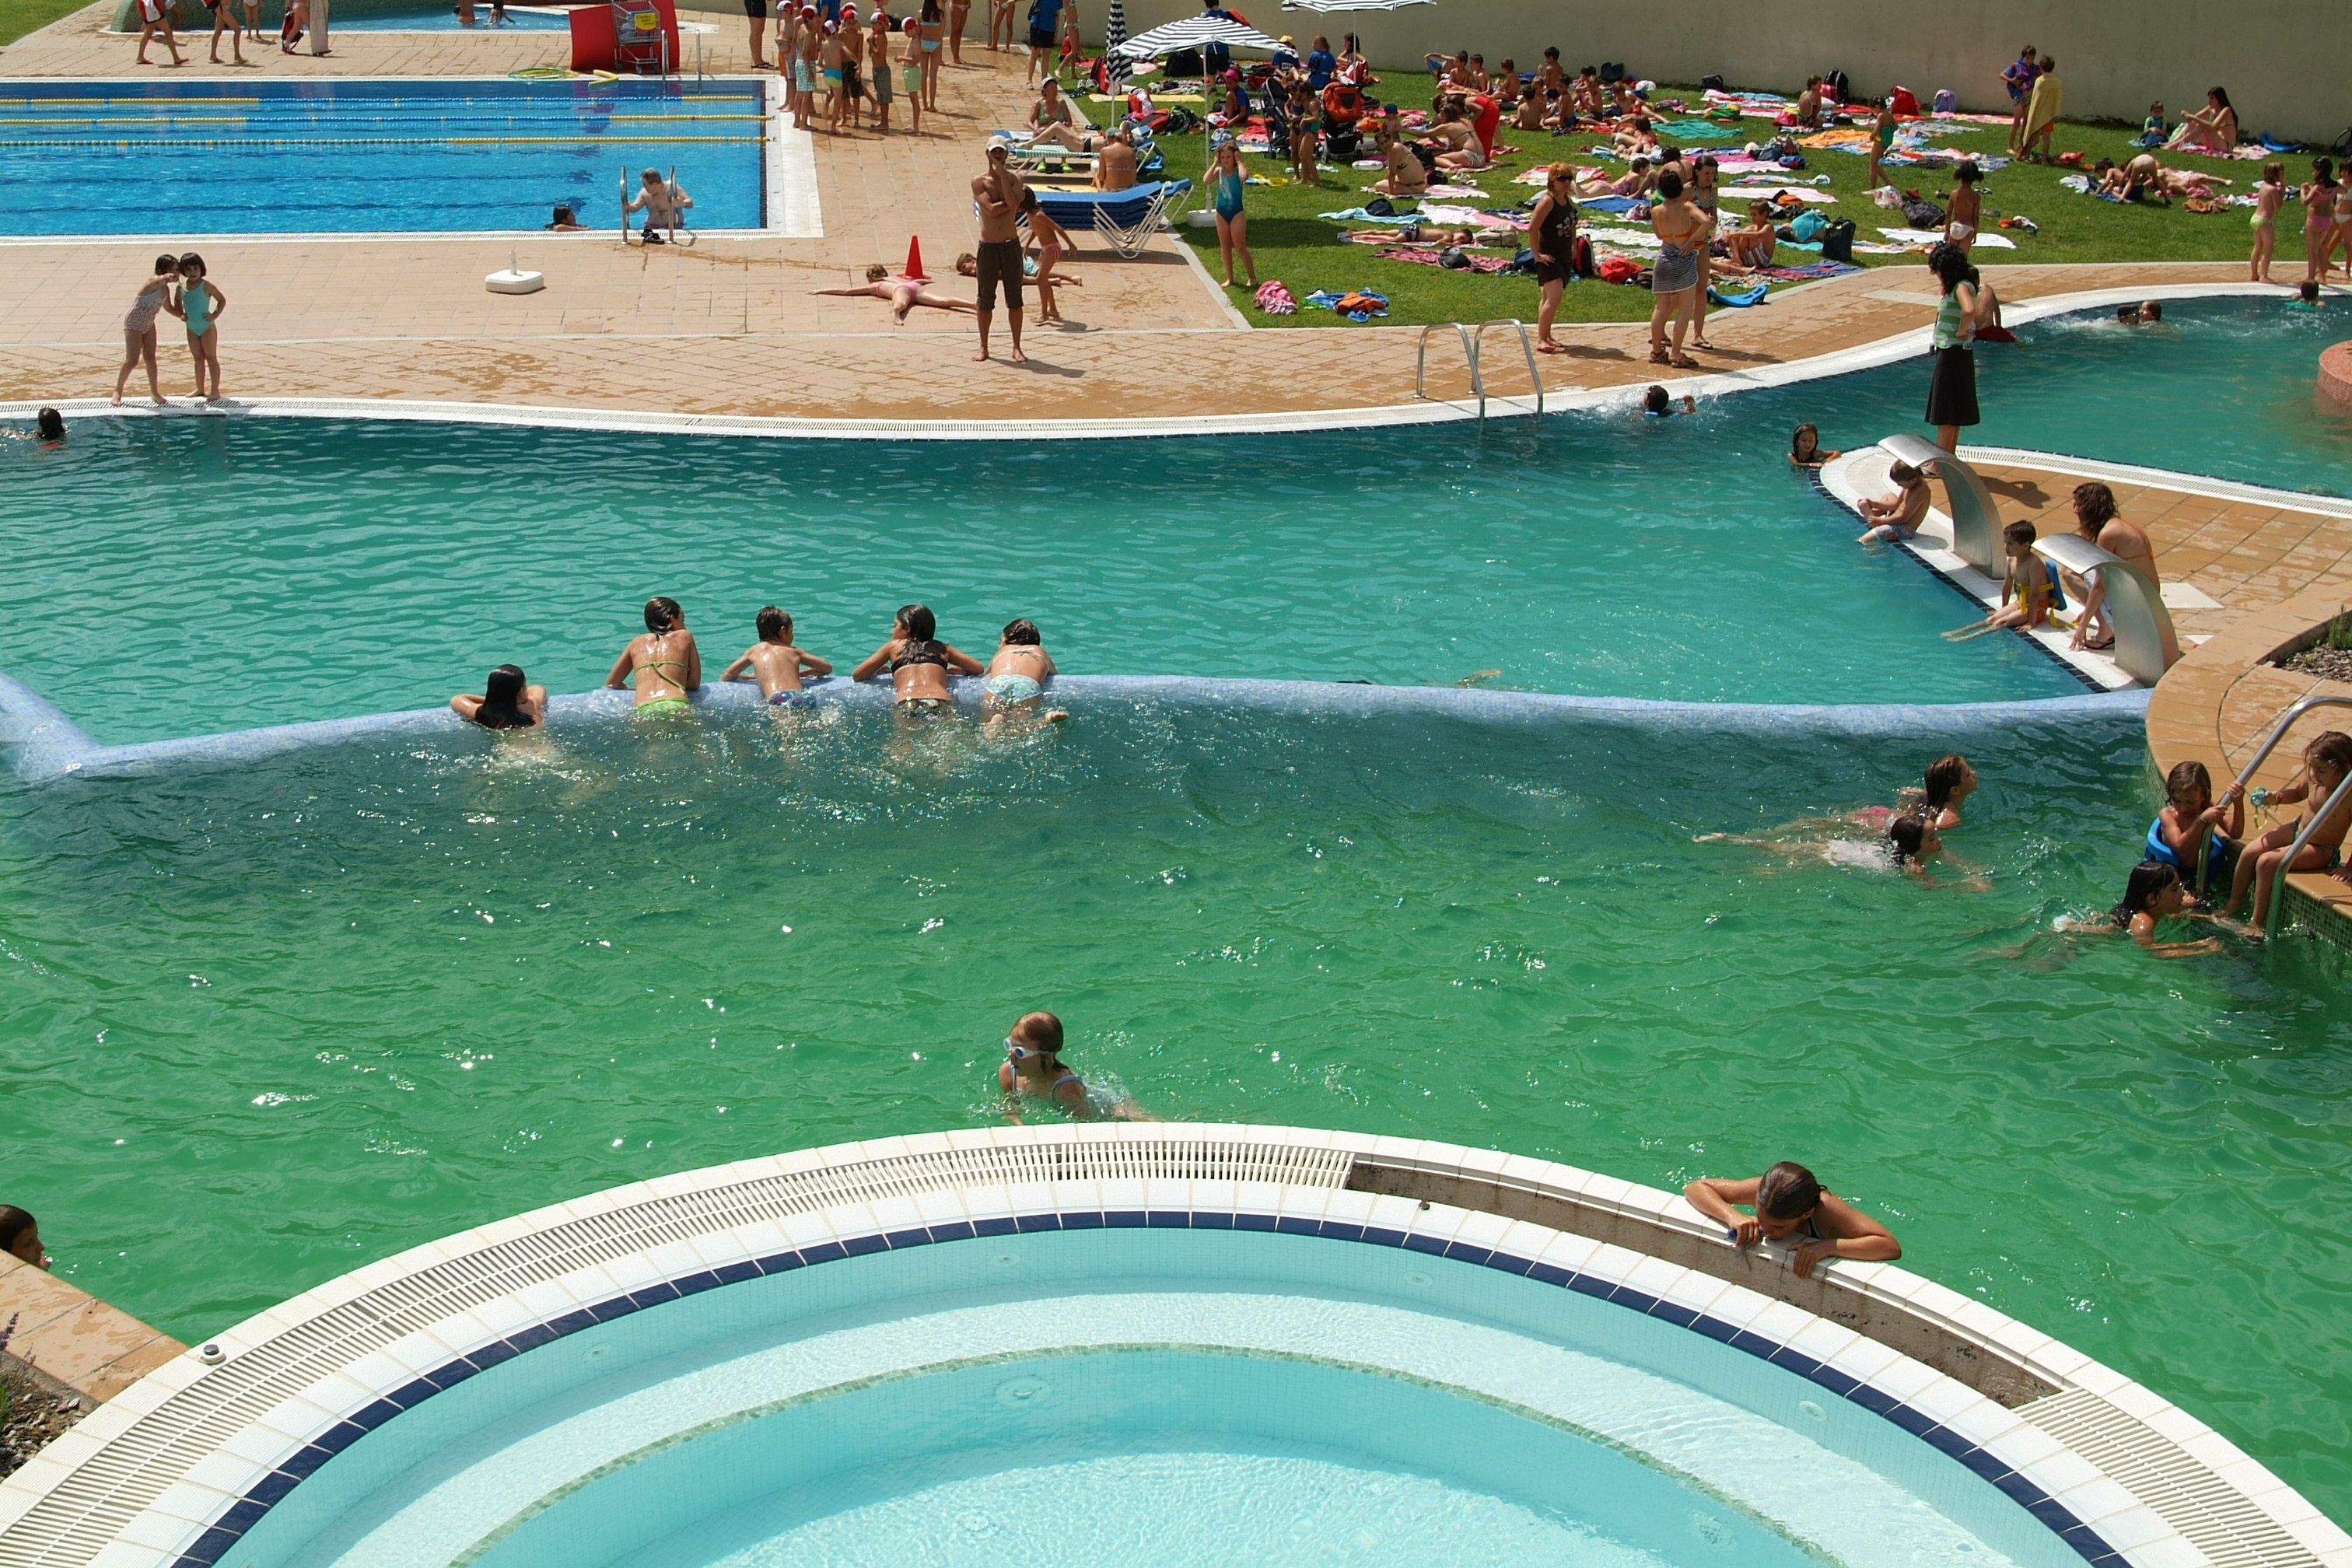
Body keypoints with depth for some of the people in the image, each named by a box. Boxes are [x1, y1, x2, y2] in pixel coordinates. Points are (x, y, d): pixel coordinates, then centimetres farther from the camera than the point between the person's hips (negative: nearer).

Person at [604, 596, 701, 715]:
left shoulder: (637, 643, 28)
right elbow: (695, 684, 23)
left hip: (644, 711, 2)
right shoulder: (685, 637, 22)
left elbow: (610, 684, 33)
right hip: (676, 706, -2)